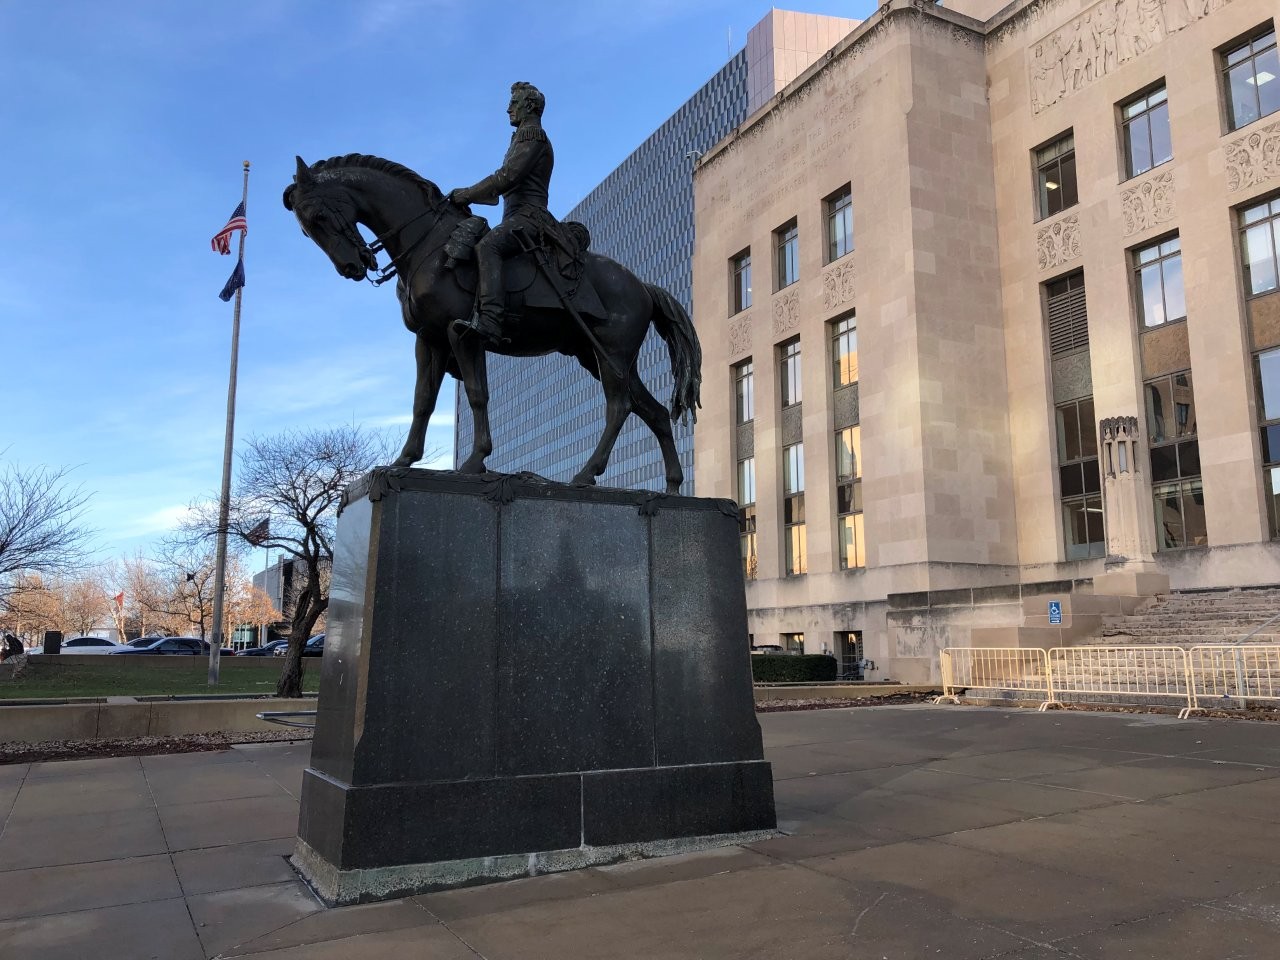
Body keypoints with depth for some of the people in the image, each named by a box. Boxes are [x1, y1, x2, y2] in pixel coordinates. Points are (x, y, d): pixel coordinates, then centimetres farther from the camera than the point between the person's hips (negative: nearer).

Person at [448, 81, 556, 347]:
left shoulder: (532, 133, 0)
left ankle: (489, 322, -52)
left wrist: (467, 194, -10)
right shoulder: (523, 137, 32)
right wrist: (468, 195, 21)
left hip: (528, 215, -11)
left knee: (486, 246, -35)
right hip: (518, 217, 11)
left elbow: (507, 176, -14)